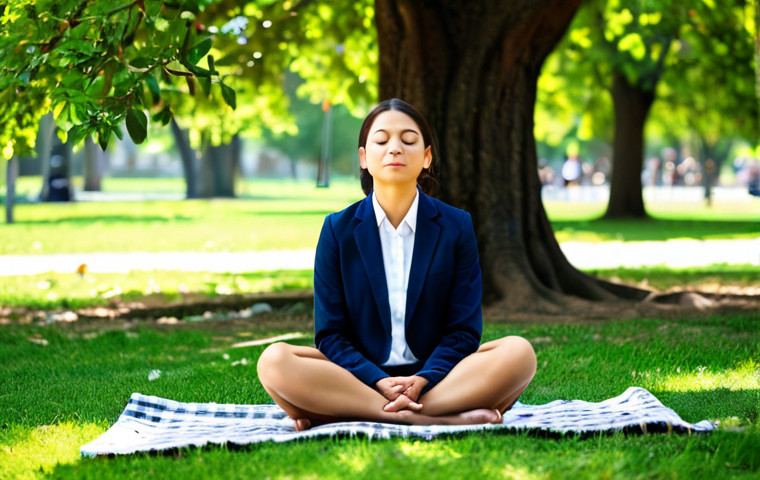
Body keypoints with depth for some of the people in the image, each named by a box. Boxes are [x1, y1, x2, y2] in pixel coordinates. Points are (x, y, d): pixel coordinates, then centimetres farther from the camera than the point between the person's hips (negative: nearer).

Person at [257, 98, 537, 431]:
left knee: (518, 353, -28)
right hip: (361, 376, 0)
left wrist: (423, 380, -19)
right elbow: (330, 332, 0)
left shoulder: (456, 226, 5)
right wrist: (378, 382, -18)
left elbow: (464, 329, 1)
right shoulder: (338, 229, 4)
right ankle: (444, 416, -32)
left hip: (435, 375, 1)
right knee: (274, 361, -29)